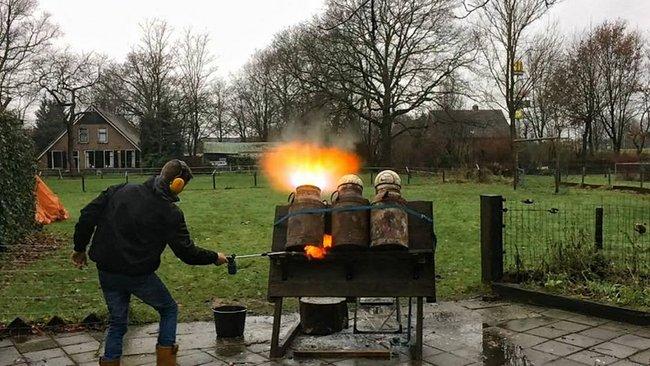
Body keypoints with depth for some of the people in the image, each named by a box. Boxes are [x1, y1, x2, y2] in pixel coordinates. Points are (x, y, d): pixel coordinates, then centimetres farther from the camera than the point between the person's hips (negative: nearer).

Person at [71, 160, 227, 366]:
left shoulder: (120, 191, 2)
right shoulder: (170, 213, -11)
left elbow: (88, 216, 1)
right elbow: (187, 253, -8)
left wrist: (80, 248, 13)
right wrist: (215, 258, 7)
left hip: (106, 271, 5)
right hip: (139, 275, -5)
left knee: (117, 320, 21)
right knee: (169, 310, 18)